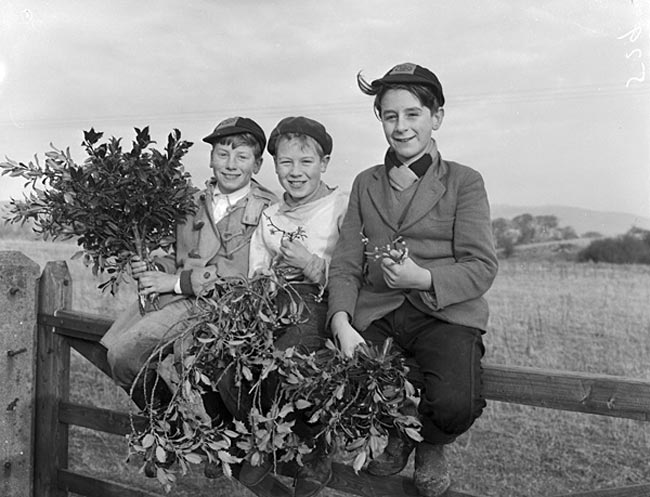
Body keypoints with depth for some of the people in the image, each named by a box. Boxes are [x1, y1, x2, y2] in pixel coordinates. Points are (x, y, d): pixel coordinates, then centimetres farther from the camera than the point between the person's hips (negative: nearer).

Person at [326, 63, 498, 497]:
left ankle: (430, 445, 11)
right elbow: (346, 264, 7)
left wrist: (424, 278, -21)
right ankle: (394, 430, 13)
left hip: (445, 314, -2)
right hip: (376, 314, 3)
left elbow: (482, 267, -3)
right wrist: (342, 322, -11)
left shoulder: (464, 181, 6)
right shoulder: (365, 184, 16)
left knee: (455, 404, -30)